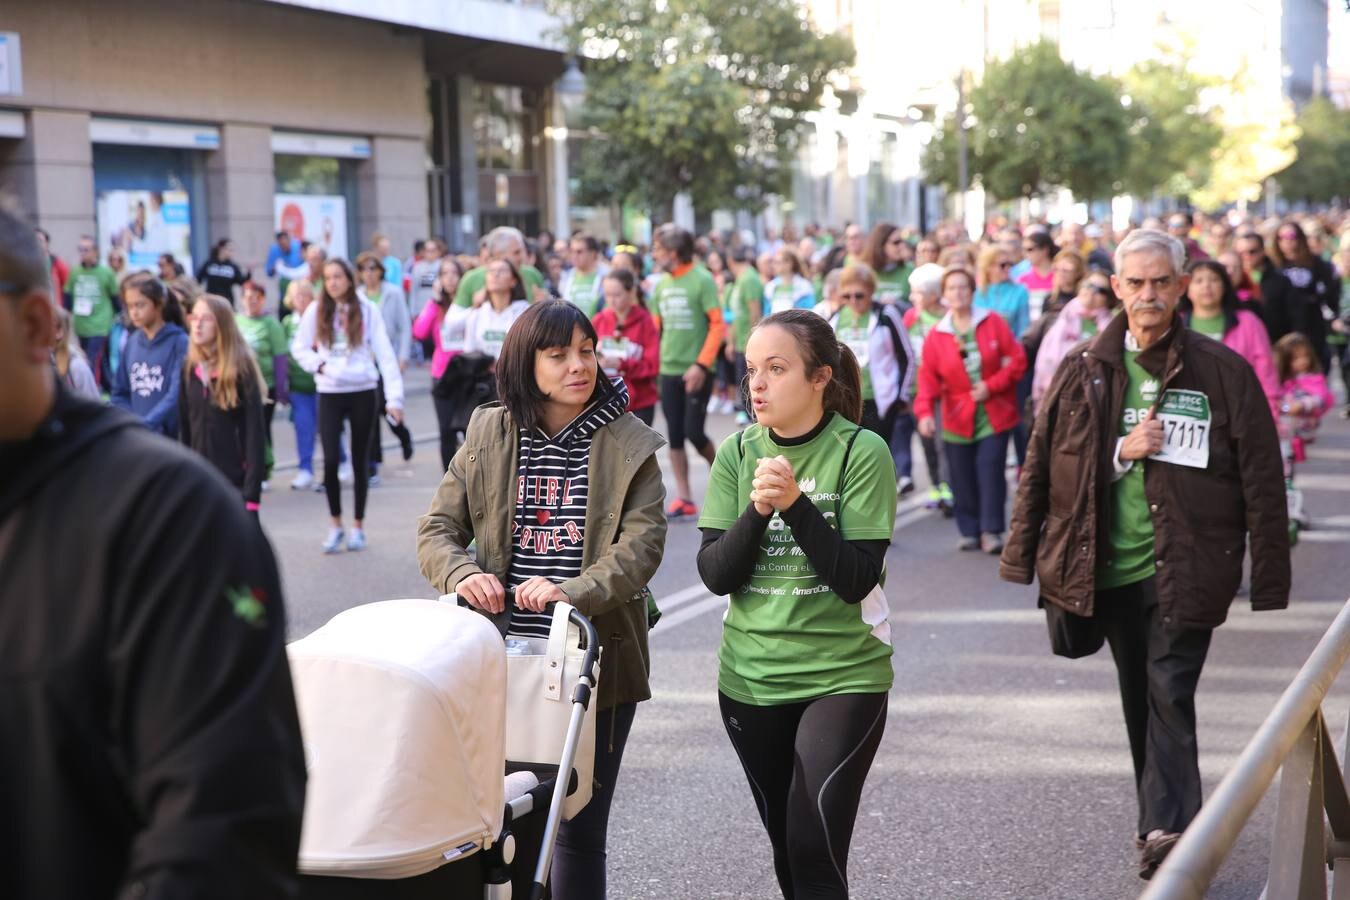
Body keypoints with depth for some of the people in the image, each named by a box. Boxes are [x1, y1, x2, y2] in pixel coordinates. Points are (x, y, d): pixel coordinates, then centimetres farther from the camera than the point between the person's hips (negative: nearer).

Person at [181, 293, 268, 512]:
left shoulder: (242, 369, -9)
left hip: (234, 481, -5)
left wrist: (252, 492, -17)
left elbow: (255, 434, -12)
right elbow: (184, 428, 11)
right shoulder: (189, 369, 6)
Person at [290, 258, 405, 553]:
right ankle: (336, 526, 11)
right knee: (330, 460, -7)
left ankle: (358, 527, 19)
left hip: (363, 392, -1)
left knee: (360, 461, 7)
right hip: (329, 394, 1)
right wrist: (318, 365, -10)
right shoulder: (316, 311, 1)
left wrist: (394, 397, -13)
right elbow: (299, 347, 9)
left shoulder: (368, 310, -3)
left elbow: (385, 354, -7)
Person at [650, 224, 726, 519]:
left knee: (694, 432, -7)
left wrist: (701, 365, -17)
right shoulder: (661, 284, 8)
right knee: (675, 436, 4)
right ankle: (684, 499, 9)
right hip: (668, 371, 6)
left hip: (696, 372, -5)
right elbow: (655, 327, 14)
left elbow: (717, 326, -11)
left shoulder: (701, 280, -9)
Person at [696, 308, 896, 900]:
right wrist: (757, 510, -20)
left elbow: (858, 580, -16)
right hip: (751, 677, 4)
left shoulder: (862, 452, -11)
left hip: (844, 676, -4)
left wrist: (796, 504, -25)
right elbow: (715, 575, -5)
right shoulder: (737, 453, 1)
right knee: (786, 851, 14)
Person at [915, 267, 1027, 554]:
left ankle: (991, 531, -4)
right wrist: (925, 412, -20)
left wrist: (992, 385, -13)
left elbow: (1017, 360, -2)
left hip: (995, 414, -1)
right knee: (962, 477, 4)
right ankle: (969, 531, 16)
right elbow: (928, 378, -6)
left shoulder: (994, 323, -1)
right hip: (957, 418, 2)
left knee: (991, 470, -9)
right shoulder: (936, 336, 0)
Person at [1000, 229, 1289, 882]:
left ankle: (1166, 827, -12)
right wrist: (1121, 451, -11)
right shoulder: (1082, 371, 4)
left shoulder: (1222, 371, -2)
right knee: (1139, 699, 13)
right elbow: (1041, 467, 6)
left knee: (1170, 692, -12)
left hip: (1184, 567, -3)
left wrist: (1270, 584, -3)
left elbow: (1262, 480, -1)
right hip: (1108, 566, 3)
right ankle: (1164, 823, 25)